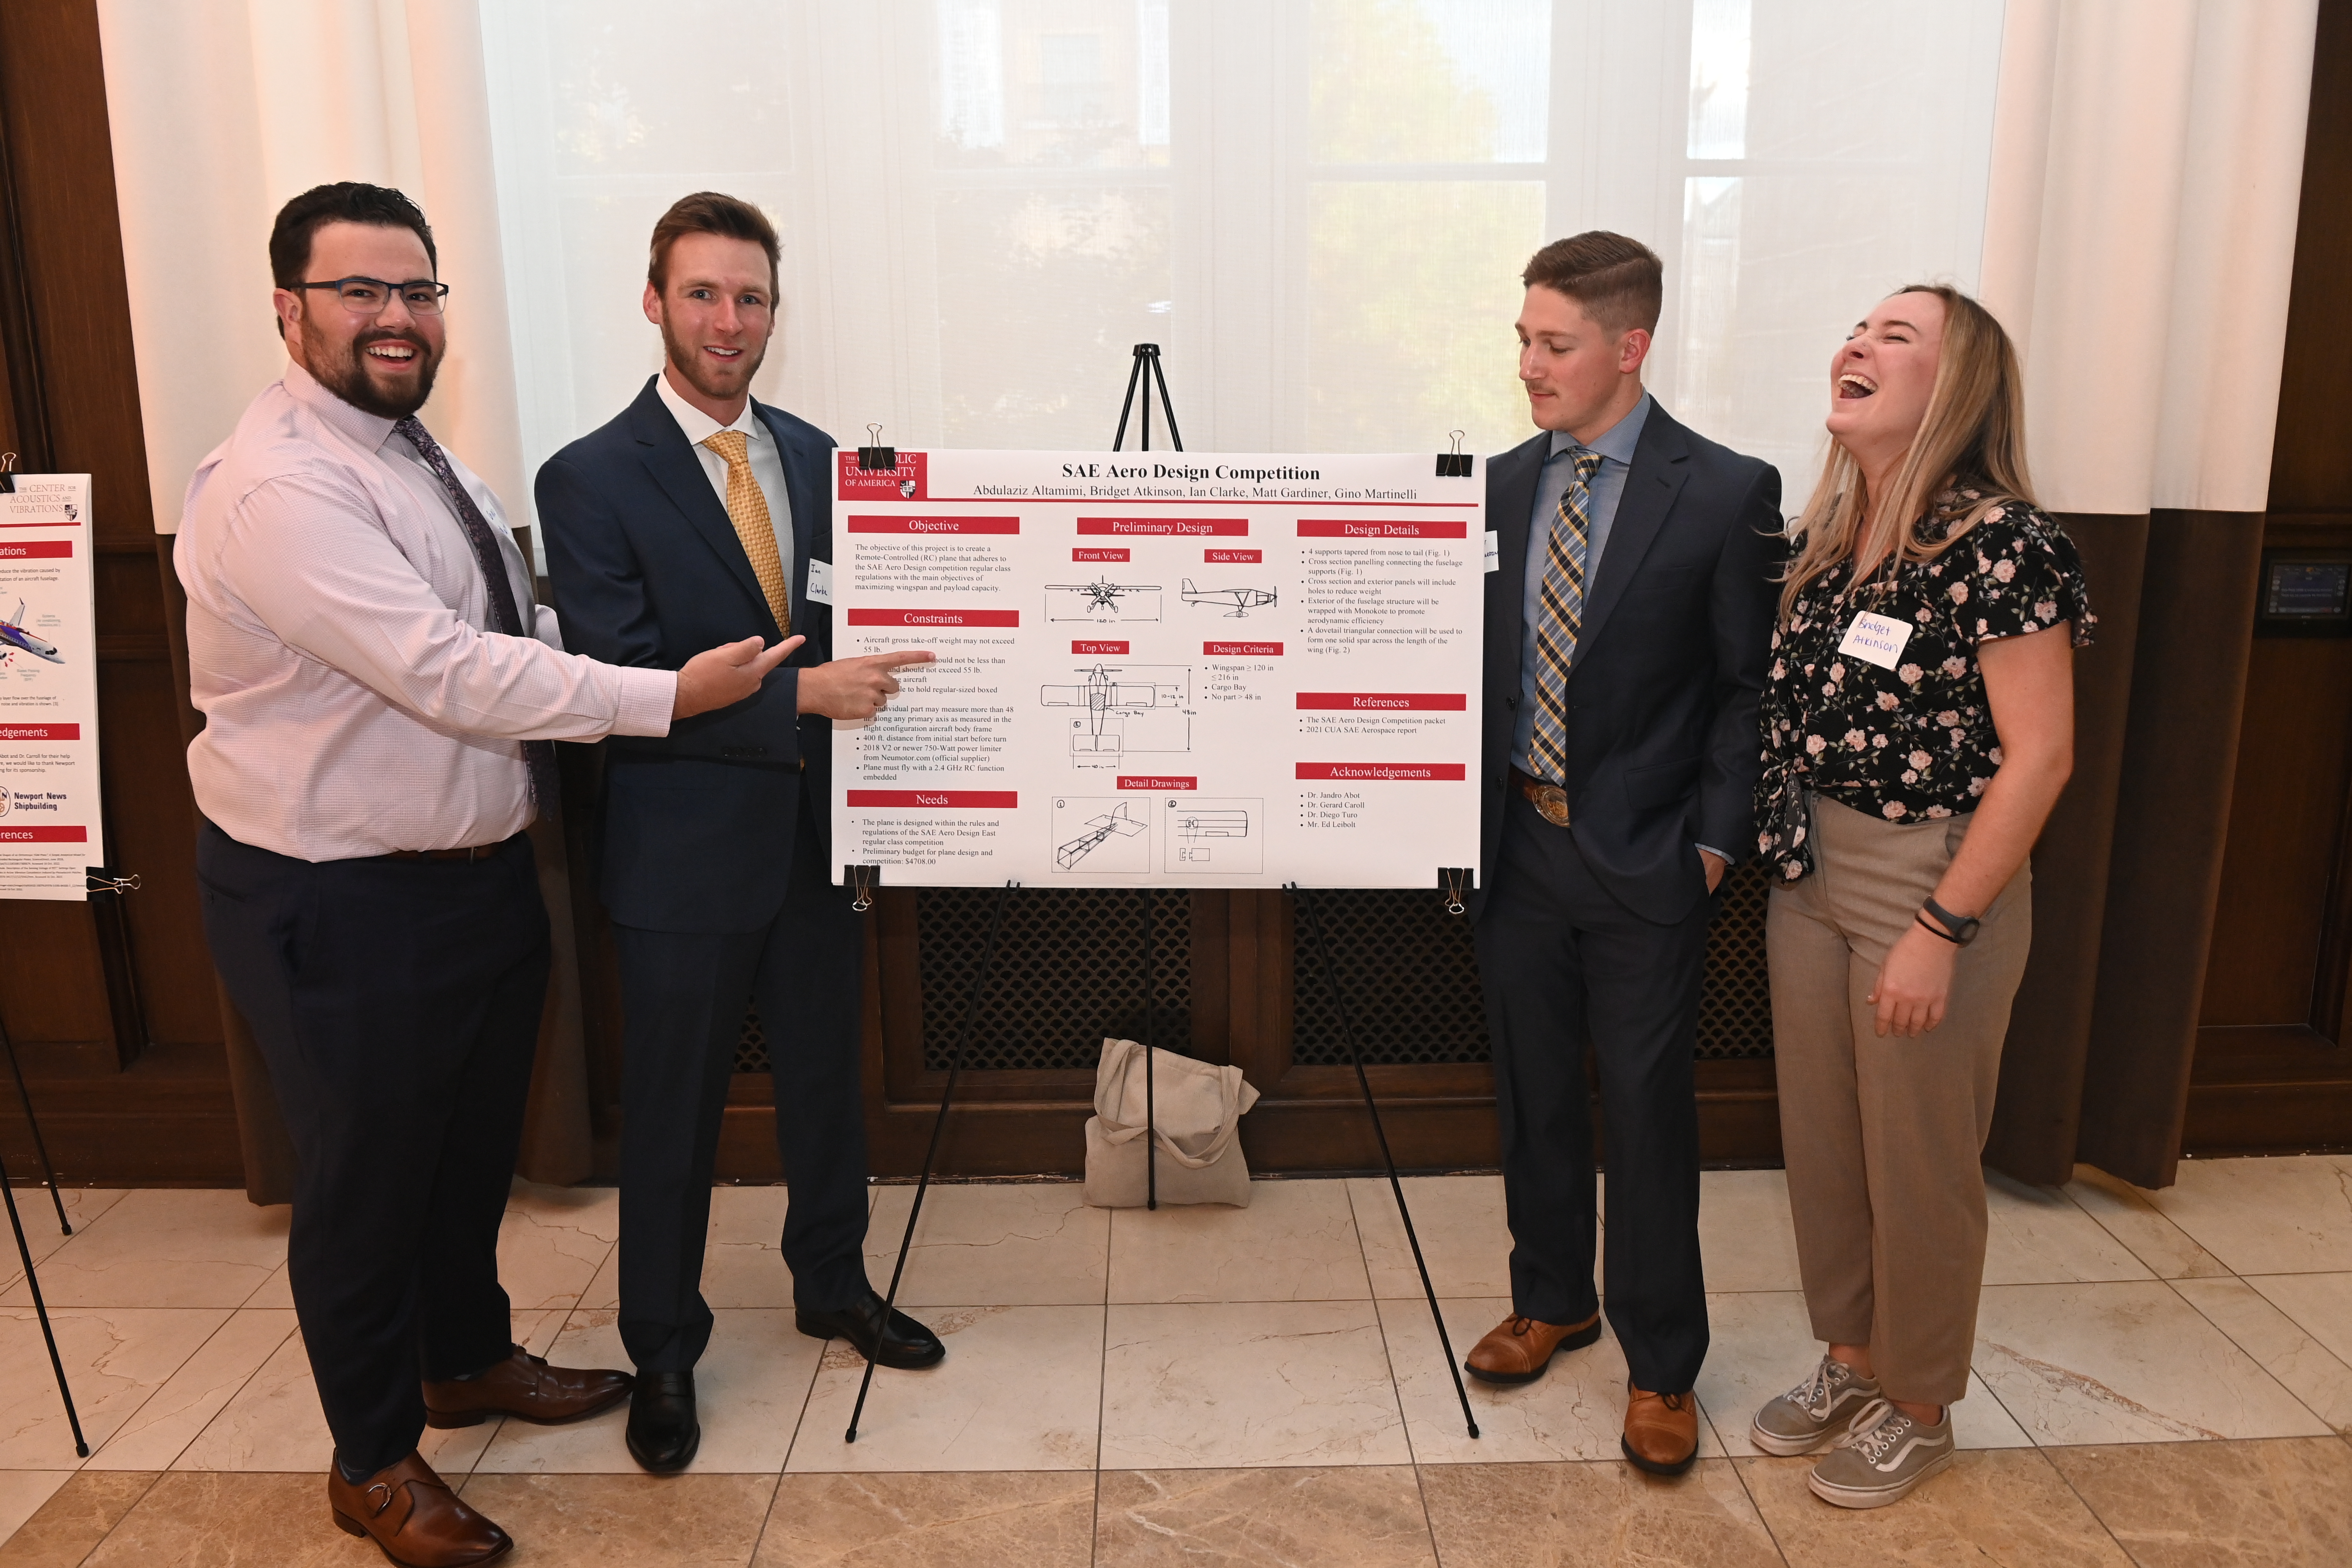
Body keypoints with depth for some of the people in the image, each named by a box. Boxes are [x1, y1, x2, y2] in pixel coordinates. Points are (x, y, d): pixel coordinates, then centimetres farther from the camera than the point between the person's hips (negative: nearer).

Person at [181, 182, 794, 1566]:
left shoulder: (418, 452, 9)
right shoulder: (279, 488, -22)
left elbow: (515, 631, 16)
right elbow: (447, 672, -29)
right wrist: (667, 696, -28)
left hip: (485, 868, 9)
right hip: (343, 907, -9)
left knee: (478, 1143, 24)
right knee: (367, 1177, 10)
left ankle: (471, 1360, 48)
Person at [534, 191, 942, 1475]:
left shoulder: (816, 456, 6)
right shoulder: (590, 480, -11)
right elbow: (624, 687, -18)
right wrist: (800, 696, -27)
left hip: (819, 835, 5)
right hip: (685, 852, -4)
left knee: (825, 1079, 19)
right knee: (672, 1115, 11)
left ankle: (831, 1285, 42)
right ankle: (662, 1352, 32)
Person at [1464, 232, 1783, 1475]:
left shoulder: (1726, 494, -8)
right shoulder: (1500, 486, 5)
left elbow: (1750, 683, -5)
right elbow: (1480, 663, 9)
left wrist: (1713, 839, -9)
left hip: (1643, 859, -4)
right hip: (1517, 845, 4)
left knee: (1648, 1113, 6)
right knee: (1532, 1094, 16)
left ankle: (1661, 1367, 26)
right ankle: (1552, 1300, 38)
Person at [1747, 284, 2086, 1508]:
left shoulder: (2002, 541, -16)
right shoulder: (1821, 536, 6)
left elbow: (2039, 753, -17)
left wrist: (1942, 928, -19)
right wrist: (1769, 841, 4)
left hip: (1936, 878, -6)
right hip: (1809, 869, 7)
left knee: (1918, 1161, 9)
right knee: (1819, 1139, 17)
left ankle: (1917, 1406, 31)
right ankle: (1851, 1361, 39)